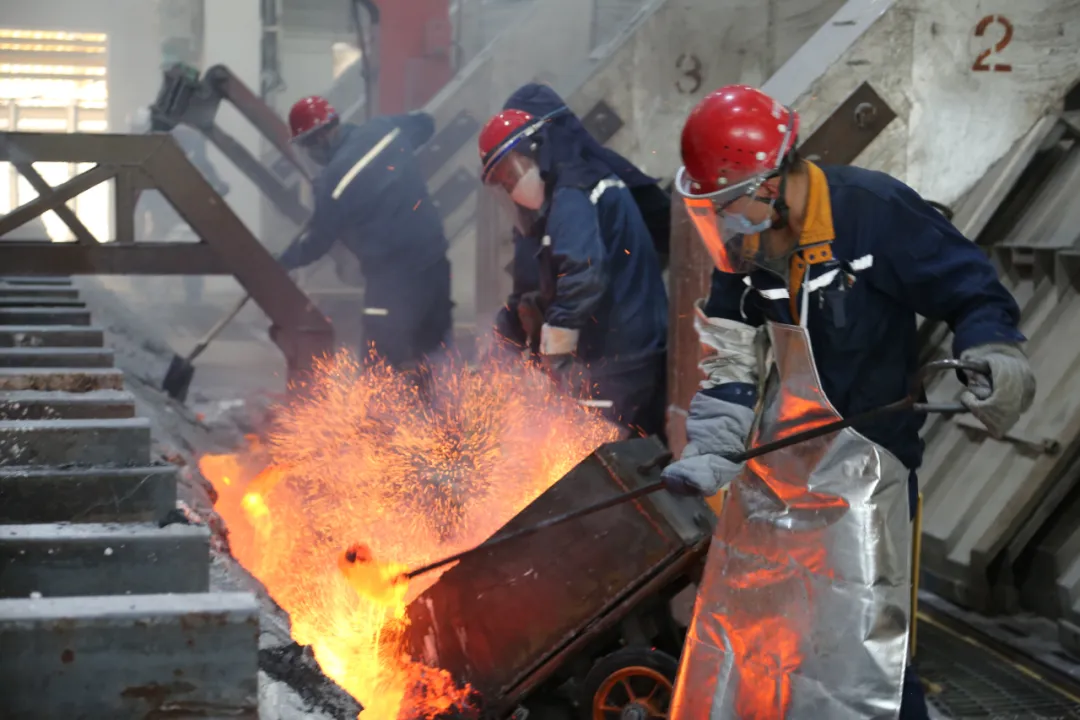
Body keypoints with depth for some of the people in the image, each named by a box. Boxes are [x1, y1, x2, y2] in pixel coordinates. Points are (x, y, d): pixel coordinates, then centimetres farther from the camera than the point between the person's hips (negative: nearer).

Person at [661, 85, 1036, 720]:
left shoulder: (877, 212, -17)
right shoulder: (744, 250, 1)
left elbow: (975, 294, -10)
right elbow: (734, 368, 4)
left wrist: (992, 353, -30)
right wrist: (710, 456, -9)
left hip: (866, 465, -6)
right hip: (778, 467, 7)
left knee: (864, 644, -9)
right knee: (745, 629, 17)